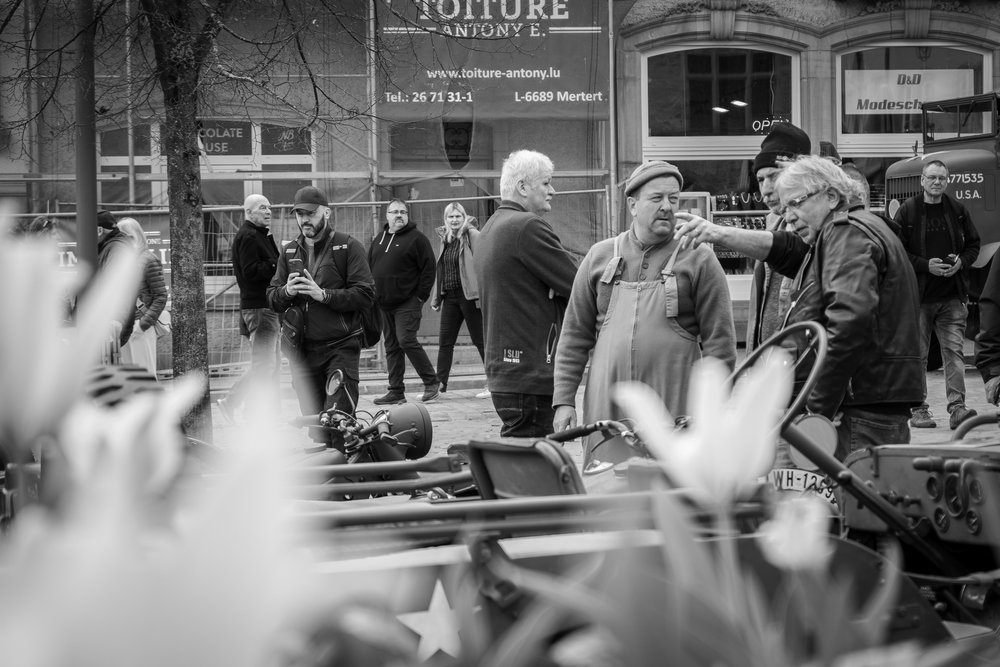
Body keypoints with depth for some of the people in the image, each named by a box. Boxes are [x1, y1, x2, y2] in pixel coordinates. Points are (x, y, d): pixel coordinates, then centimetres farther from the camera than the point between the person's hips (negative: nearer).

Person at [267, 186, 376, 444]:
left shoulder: (347, 247, -1)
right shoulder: (289, 252, 14)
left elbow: (366, 295, -10)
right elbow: (271, 299, 12)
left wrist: (323, 294, -18)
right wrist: (286, 291, -10)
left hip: (340, 347, -5)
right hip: (302, 350, 5)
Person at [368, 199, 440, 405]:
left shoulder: (416, 238, -4)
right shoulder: (378, 240, 15)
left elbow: (428, 268, -7)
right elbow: (369, 269, 20)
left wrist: (421, 295, -11)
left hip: (408, 303, -7)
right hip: (384, 303, 7)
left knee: (406, 340, -15)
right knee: (391, 346, 7)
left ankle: (431, 382, -2)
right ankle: (396, 392, 11)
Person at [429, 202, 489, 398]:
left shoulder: (473, 236, -7)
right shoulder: (445, 239, 14)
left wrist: (482, 293, -20)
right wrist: (436, 297, 14)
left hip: (469, 295, -7)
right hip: (450, 296, 7)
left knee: (480, 340, -1)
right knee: (445, 341, 6)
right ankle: (440, 383, 11)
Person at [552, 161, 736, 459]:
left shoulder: (699, 260, 3)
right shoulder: (600, 256, 11)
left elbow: (719, 342, 1)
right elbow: (575, 335, 13)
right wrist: (564, 400, 7)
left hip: (675, 406, -2)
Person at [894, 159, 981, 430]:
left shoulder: (958, 210, 8)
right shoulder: (907, 212, -2)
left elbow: (973, 244, 15)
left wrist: (961, 262, -5)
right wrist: (926, 265, -15)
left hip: (952, 296, 2)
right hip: (918, 294, -2)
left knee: (954, 350, -5)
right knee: (917, 354, 3)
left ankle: (957, 406, -7)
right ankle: (919, 409, 10)